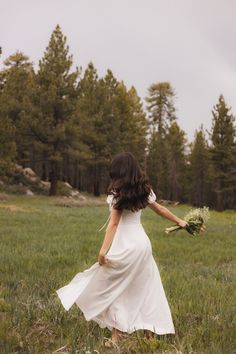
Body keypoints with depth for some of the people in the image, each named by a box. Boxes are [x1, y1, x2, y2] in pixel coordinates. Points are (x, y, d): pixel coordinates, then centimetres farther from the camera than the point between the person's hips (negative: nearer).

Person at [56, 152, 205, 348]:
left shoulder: (118, 193, -9)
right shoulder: (144, 190, 8)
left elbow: (113, 223, -14)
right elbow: (160, 209, 18)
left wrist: (104, 249, -17)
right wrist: (180, 221, 33)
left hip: (125, 245, -6)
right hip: (142, 242, 7)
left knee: (113, 288, 6)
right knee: (148, 287, 13)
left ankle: (118, 332, 7)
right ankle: (151, 330, 19)